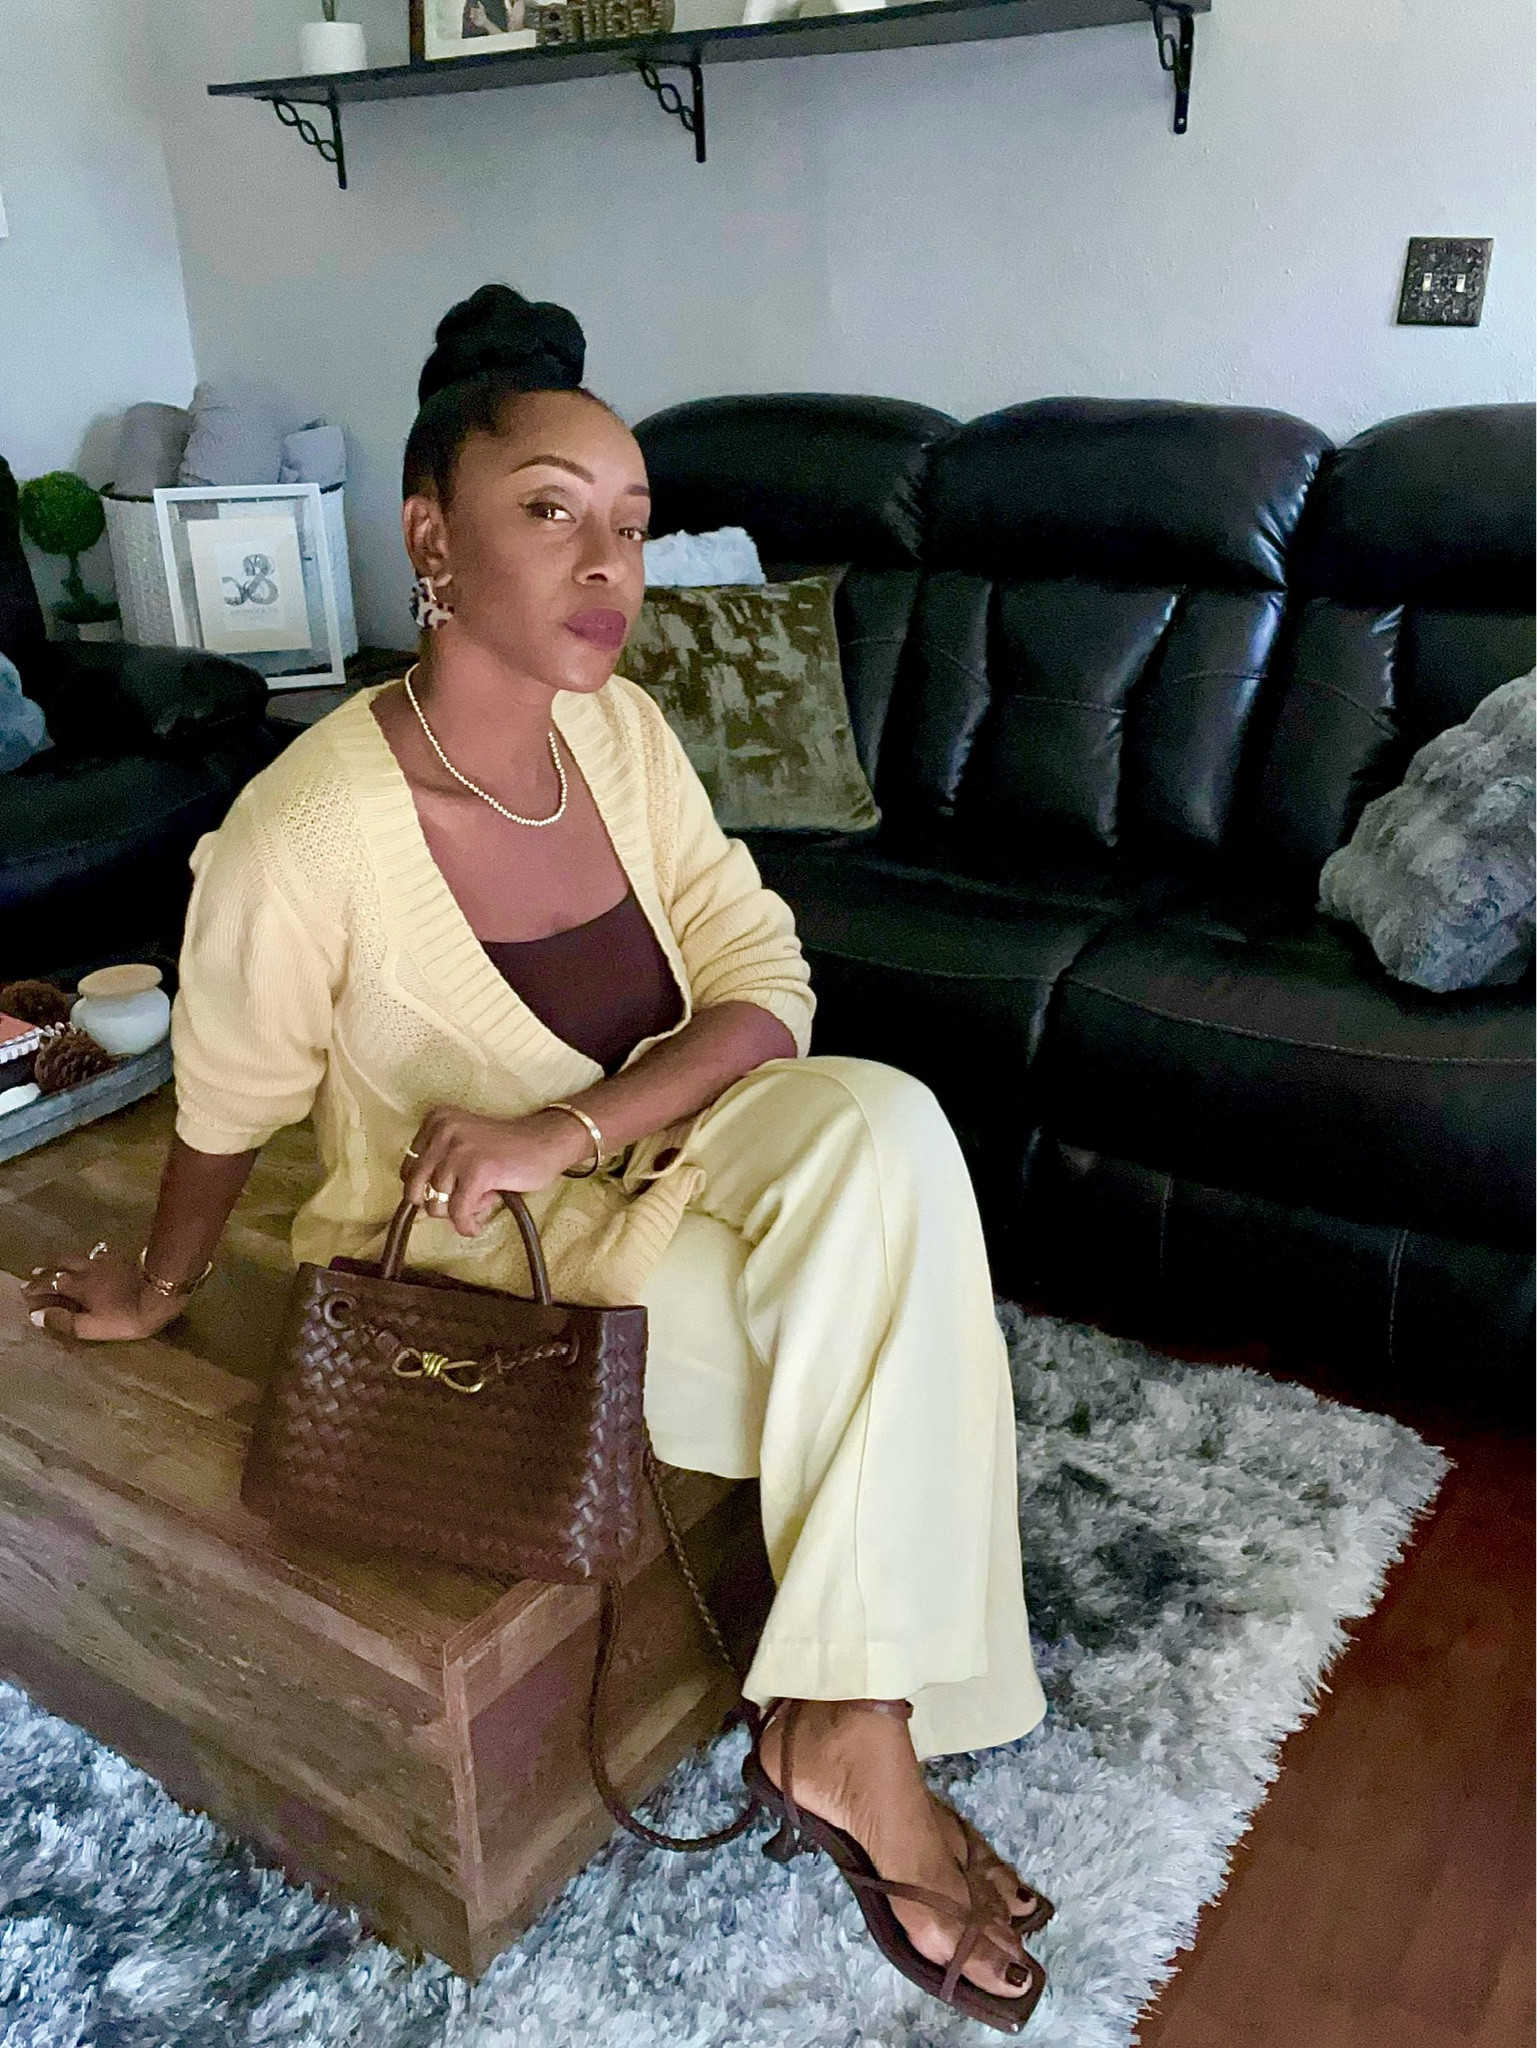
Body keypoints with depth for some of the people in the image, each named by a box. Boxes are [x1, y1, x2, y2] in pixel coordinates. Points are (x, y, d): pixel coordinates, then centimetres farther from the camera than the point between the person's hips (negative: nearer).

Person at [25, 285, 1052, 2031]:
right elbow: (227, 1108, -9)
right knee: (888, 1336, -21)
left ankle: (846, 1737, -15)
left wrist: (566, 1128, -27)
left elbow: (764, 988, -11)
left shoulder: (619, 731, -9)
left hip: (646, 1163, 5)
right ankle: (849, 1751, -1)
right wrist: (158, 1287, 9)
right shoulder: (306, 836, -26)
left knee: (882, 1126, -25)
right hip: (480, 1273, -5)